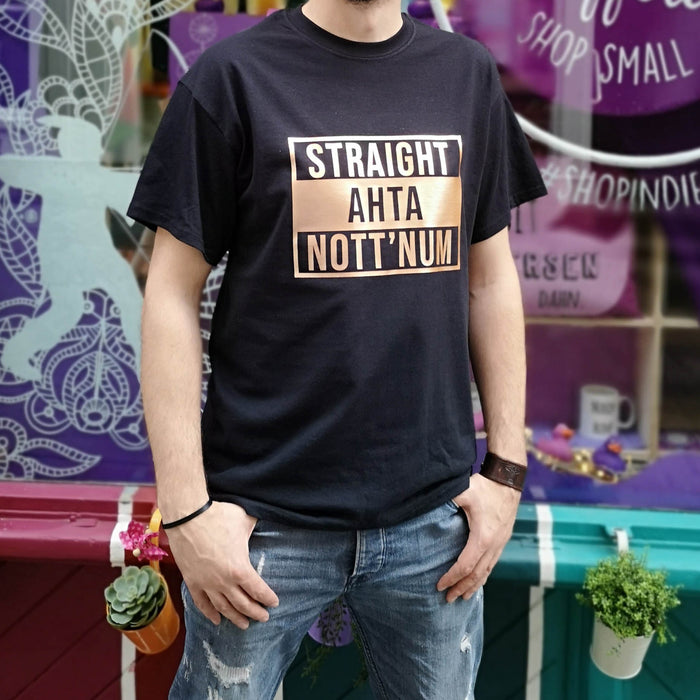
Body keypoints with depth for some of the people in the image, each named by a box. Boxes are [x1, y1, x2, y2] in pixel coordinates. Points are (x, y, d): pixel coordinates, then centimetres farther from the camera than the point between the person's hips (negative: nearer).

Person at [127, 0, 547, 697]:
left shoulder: (469, 74, 6)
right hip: (267, 519, -3)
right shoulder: (234, 73, -5)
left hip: (432, 513, 3)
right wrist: (185, 508, -10)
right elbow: (173, 294, -6)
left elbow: (491, 281, 9)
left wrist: (506, 470, 5)